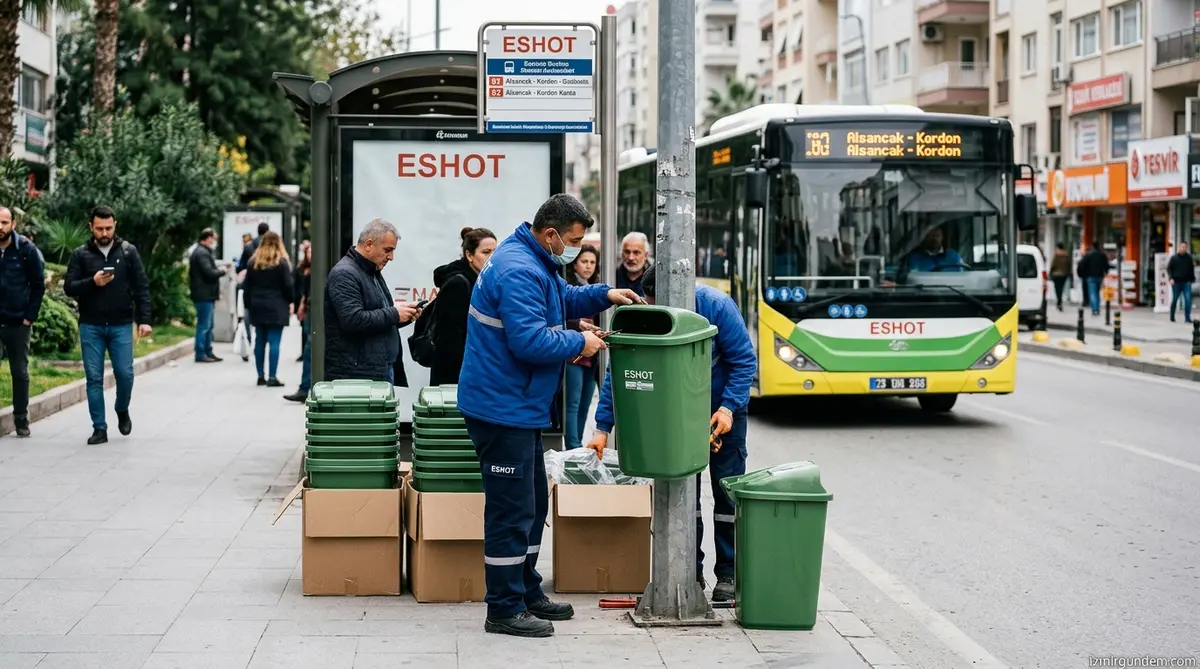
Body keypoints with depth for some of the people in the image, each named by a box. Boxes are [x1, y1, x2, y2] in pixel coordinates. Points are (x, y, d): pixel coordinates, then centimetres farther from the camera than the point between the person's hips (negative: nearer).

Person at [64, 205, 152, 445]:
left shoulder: (128, 252, 2)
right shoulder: (80, 255, 3)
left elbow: (141, 288, 1)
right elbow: (69, 287, -1)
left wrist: (144, 320, -7)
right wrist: (92, 282, -18)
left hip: (121, 325, 0)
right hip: (91, 326, 0)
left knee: (125, 374, -3)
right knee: (94, 378, 1)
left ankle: (122, 411, 26)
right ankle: (99, 428, 7)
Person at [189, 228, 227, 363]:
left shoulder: (202, 252, 18)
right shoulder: (202, 253, -16)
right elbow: (209, 273, -23)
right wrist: (222, 271, -7)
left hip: (206, 295, 11)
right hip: (205, 296, -11)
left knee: (208, 326, 15)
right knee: (204, 325, -7)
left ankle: (208, 352, 21)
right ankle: (200, 354, -4)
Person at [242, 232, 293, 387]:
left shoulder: (253, 262, 8)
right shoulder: (281, 263, -6)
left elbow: (247, 286, 8)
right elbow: (288, 286, -6)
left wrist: (249, 304, 12)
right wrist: (290, 301, 9)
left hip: (257, 306, 5)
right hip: (276, 307, -4)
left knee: (260, 341, 10)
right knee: (274, 342, -5)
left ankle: (261, 376, 12)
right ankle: (272, 377, -9)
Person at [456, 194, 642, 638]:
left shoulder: (535, 264, 14)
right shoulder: (518, 271, -22)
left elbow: (563, 299, 30)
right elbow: (530, 341, -28)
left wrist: (604, 294, 13)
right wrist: (580, 344, -15)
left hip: (518, 409, 11)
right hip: (502, 409, -11)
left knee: (532, 506, 19)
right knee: (511, 511, -6)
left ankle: (527, 594, 29)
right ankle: (504, 610, 1)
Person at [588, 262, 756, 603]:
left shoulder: (717, 306, -27)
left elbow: (744, 360, -17)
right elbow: (618, 371, -14)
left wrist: (728, 407, -26)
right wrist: (603, 428, -17)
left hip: (723, 409, -3)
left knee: (727, 492, 0)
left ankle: (728, 574, 7)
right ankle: (690, 571, 13)